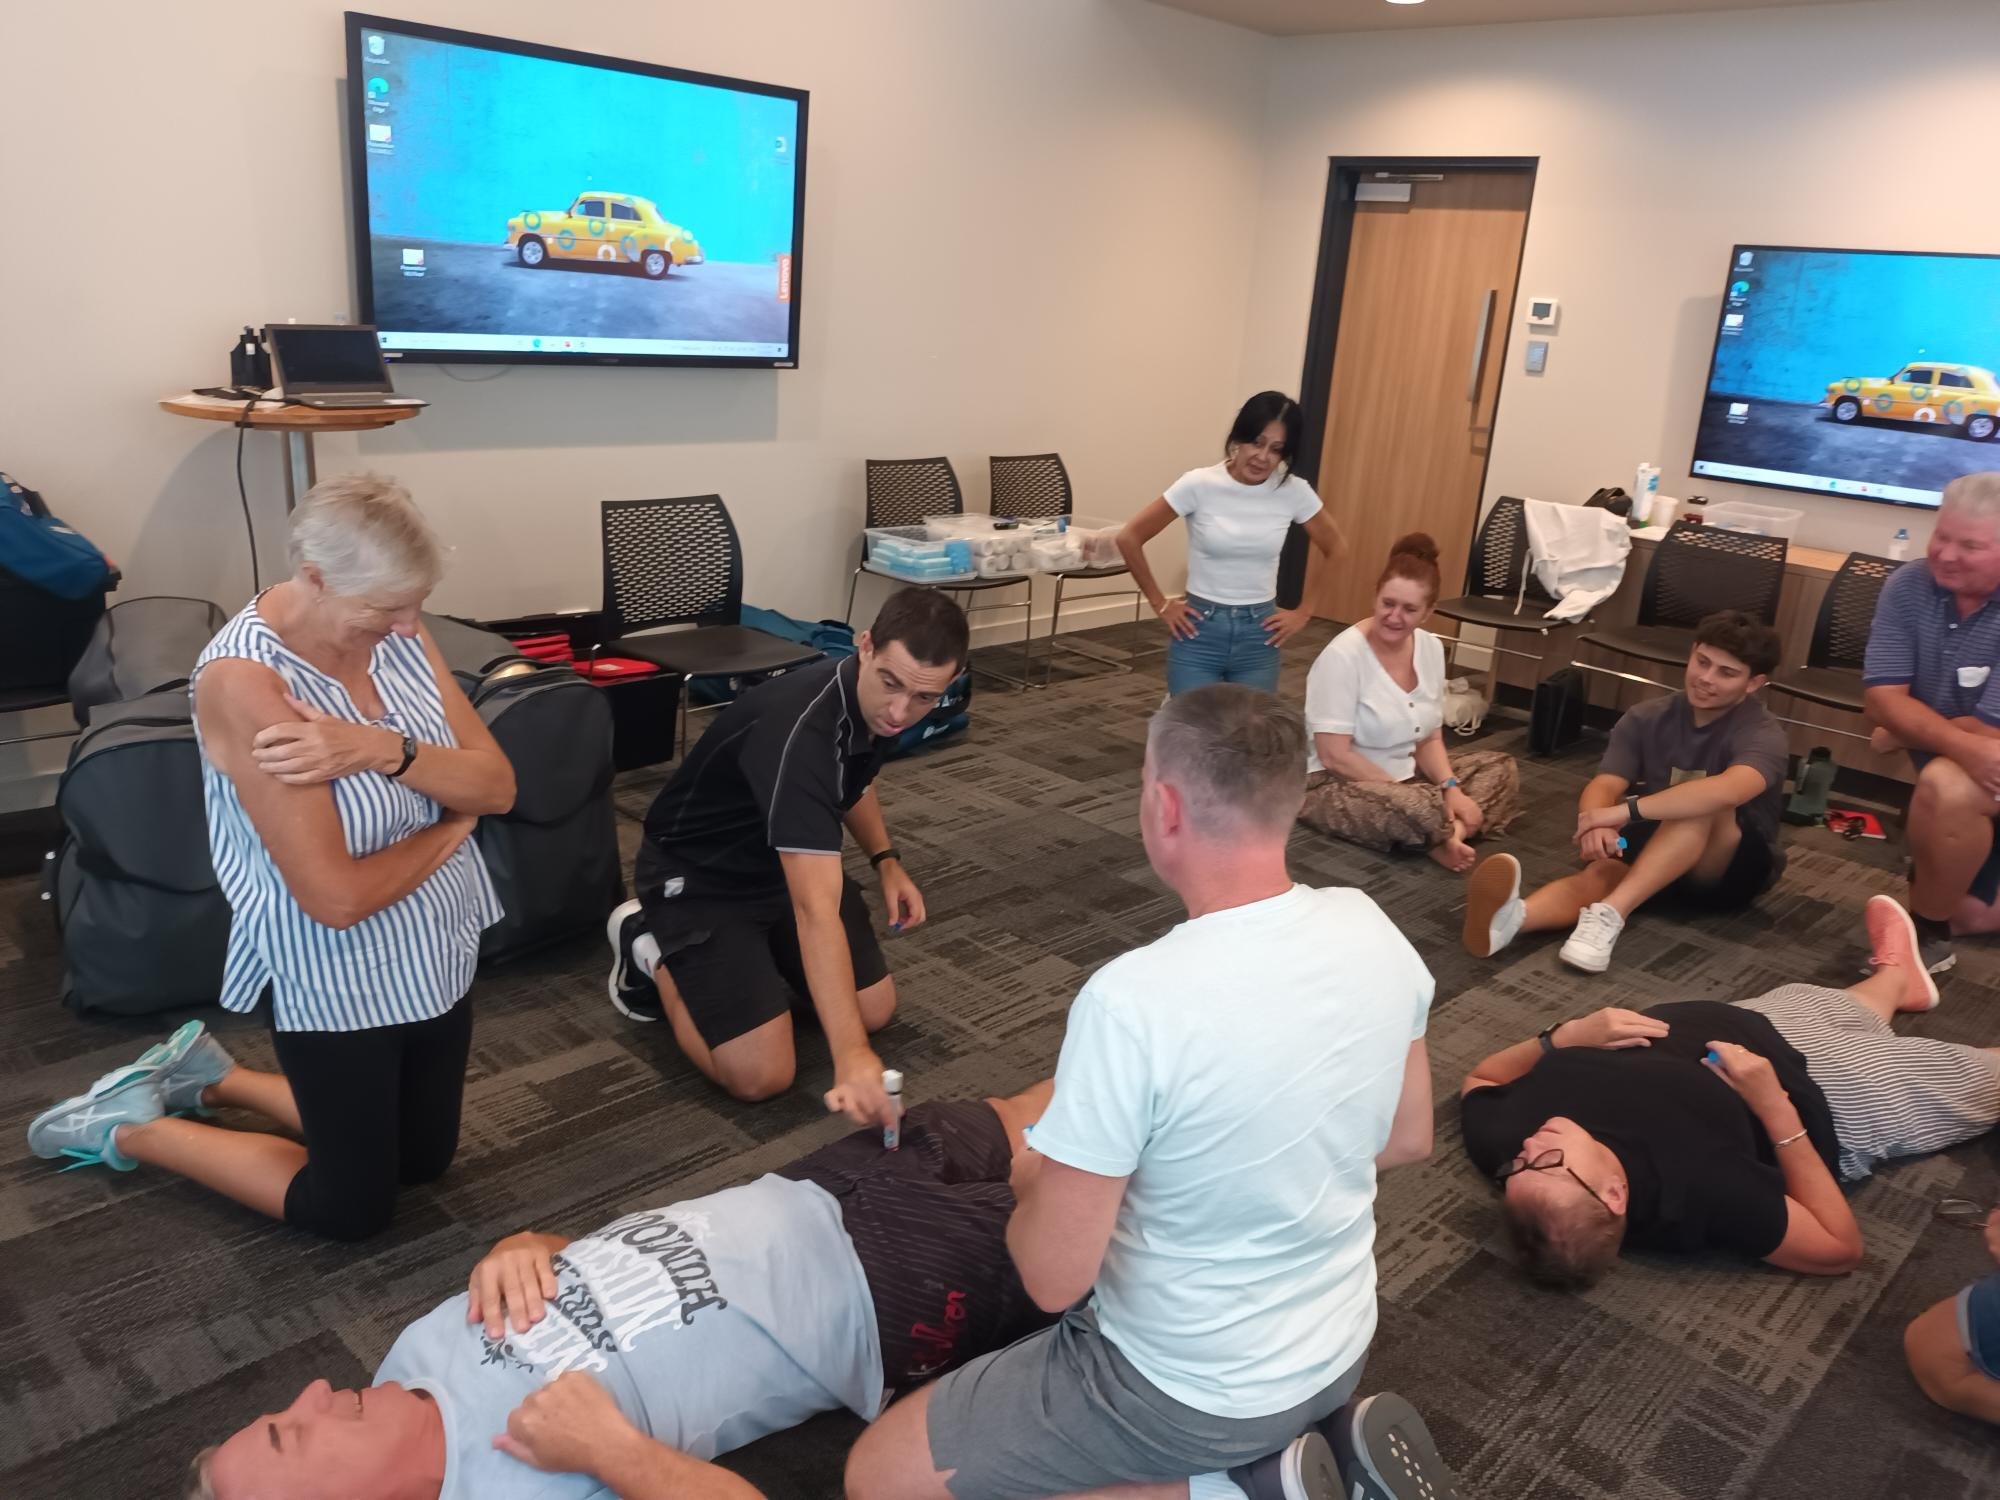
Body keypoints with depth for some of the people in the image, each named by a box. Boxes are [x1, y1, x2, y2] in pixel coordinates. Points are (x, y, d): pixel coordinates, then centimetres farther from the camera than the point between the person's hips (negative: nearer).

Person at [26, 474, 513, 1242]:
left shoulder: (394, 628, -7)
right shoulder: (244, 680, -28)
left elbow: (497, 784, -10)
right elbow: (336, 897, -28)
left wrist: (385, 751, -27)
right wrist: (450, 824, -13)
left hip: (435, 957, 7)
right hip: (335, 980, -7)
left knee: (424, 1161, 25)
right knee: (353, 1210, 14)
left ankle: (214, 1076, 40)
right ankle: (130, 1125, 31)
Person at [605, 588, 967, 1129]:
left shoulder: (875, 701, -12)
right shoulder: (800, 730, -39)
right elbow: (816, 909, -47)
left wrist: (886, 859, 2)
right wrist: (851, 1055, -54)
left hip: (787, 861, 8)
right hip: (698, 877, -8)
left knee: (874, 1009, 3)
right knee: (761, 1075, -16)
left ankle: (754, 955, 23)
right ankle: (652, 950, 7)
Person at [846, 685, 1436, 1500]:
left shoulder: (1132, 1002, -33)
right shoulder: (1370, 929, -12)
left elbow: (1053, 1277, -24)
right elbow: (1407, 1140, 4)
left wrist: (1030, 1189, -3)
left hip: (1189, 1390, -7)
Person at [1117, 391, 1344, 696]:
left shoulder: (1293, 492, -4)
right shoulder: (1200, 484, -10)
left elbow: (1337, 552, 9)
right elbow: (1129, 538, -6)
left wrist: (1304, 613, 4)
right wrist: (1161, 605, -5)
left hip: (1258, 636, 2)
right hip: (1198, 631, -2)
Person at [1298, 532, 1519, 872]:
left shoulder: (1431, 648, 2)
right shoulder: (1343, 655, -19)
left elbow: (1429, 738, 8)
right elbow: (1334, 756, -22)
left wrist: (1450, 788, -11)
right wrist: (1407, 793, -21)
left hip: (1406, 776, 9)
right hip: (1337, 785, -9)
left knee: (1502, 767, 5)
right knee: (1416, 810, -37)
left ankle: (1447, 834, -18)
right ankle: (1452, 834, -4)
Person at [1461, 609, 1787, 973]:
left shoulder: (1762, 734, -17)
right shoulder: (1646, 718, -3)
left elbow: (1728, 791, -40)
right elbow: (1603, 787, -15)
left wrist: (1625, 810, -44)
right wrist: (1596, 825, -40)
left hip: (1729, 870, -3)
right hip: (1655, 856, 3)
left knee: (1701, 805, -35)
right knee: (1599, 875, -32)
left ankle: (1609, 915, -47)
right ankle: (1512, 917, -64)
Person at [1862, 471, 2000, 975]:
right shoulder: (1909, 585, -12)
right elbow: (1883, 697, -17)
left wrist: (1910, 733, -13)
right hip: (1949, 760, 5)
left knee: (1945, 784, -37)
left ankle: (1928, 935, -17)